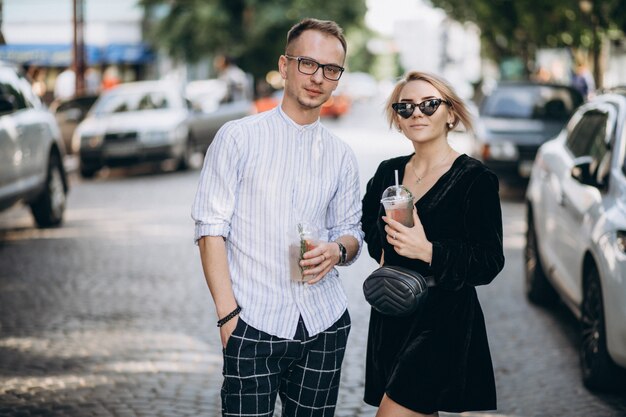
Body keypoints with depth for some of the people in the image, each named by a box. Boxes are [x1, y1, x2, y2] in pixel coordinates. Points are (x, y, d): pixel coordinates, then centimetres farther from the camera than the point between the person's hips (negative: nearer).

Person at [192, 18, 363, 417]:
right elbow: (211, 229, -5)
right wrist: (227, 313, -13)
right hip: (254, 324, -4)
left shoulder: (342, 156, 11)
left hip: (324, 323, 4)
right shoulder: (239, 137, -2)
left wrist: (338, 249, -7)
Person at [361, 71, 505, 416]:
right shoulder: (389, 172, 9)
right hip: (390, 318, 6)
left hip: (443, 321, -6)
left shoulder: (474, 178, -10)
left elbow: (489, 262, -14)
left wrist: (428, 252, -26)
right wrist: (383, 247, 10)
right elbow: (367, 222, 30)